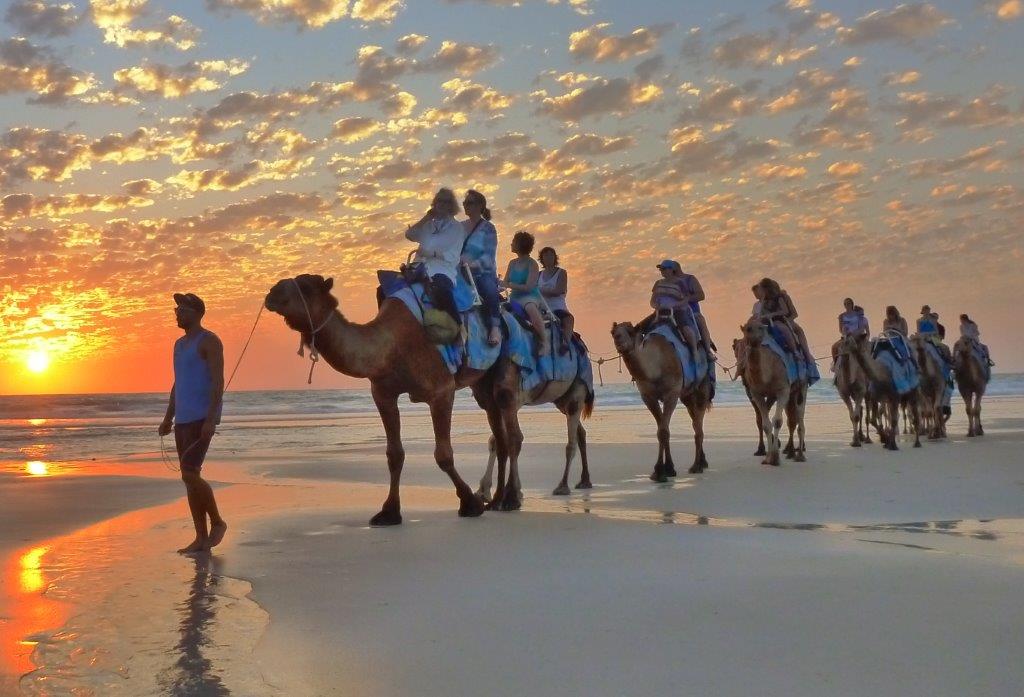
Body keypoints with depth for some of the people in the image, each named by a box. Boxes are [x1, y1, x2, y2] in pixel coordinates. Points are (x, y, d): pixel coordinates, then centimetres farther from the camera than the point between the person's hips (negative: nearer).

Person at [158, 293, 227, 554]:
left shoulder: (209, 341, -7)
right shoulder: (180, 344, 20)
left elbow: (218, 381, -15)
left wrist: (210, 419, -23)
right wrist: (168, 418, 18)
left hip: (202, 419, -9)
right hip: (183, 420, 9)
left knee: (190, 475, -16)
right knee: (190, 478, 6)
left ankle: (218, 522, 2)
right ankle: (201, 538, 9)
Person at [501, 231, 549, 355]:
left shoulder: (532, 264, -7)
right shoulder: (512, 263, 12)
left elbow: (528, 287, -15)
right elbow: (505, 282, 15)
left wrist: (508, 284, -21)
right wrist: (498, 283, -8)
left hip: (530, 297, -7)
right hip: (515, 297, 7)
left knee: (531, 308, -40)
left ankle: (544, 342, -36)